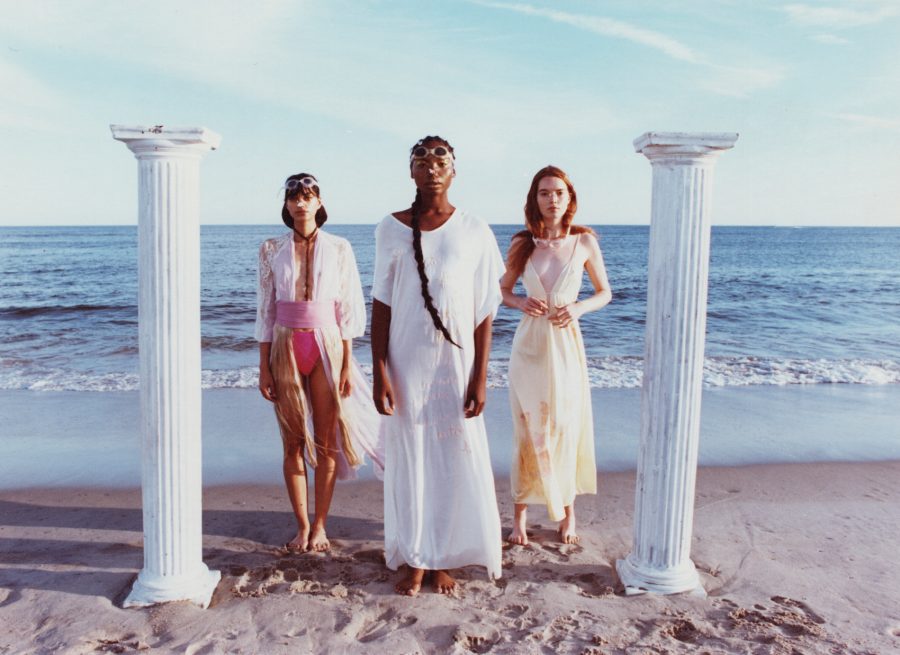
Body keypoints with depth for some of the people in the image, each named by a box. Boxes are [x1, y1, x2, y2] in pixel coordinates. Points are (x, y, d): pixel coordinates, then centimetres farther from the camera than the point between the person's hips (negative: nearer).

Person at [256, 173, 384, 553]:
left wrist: (348, 364, -4)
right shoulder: (272, 250, 4)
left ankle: (320, 525, 17)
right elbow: (265, 311, 5)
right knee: (293, 442, 6)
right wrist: (264, 367, 1)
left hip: (327, 346, -1)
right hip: (286, 348, 1)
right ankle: (302, 526, 18)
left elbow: (348, 309, 0)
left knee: (326, 442, 4)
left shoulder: (339, 249, 1)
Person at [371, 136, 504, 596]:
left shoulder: (474, 232, -2)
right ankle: (414, 561, 24)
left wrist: (479, 378, -4)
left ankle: (444, 560, 25)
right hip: (405, 366, 0)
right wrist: (379, 372, -6)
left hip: (455, 364, 0)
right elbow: (381, 304, 0)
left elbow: (484, 311, -1)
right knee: (408, 462, 8)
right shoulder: (391, 229, 0)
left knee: (456, 463, 7)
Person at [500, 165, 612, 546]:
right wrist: (521, 303, -9)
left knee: (567, 428, 7)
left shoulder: (584, 242, -1)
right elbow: (503, 290, 12)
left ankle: (568, 511, 25)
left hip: (566, 343, 0)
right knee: (528, 430, 4)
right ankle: (520, 514, 16)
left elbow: (605, 293, 7)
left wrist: (578, 308, -12)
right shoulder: (523, 244, 1)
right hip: (530, 343, 0)